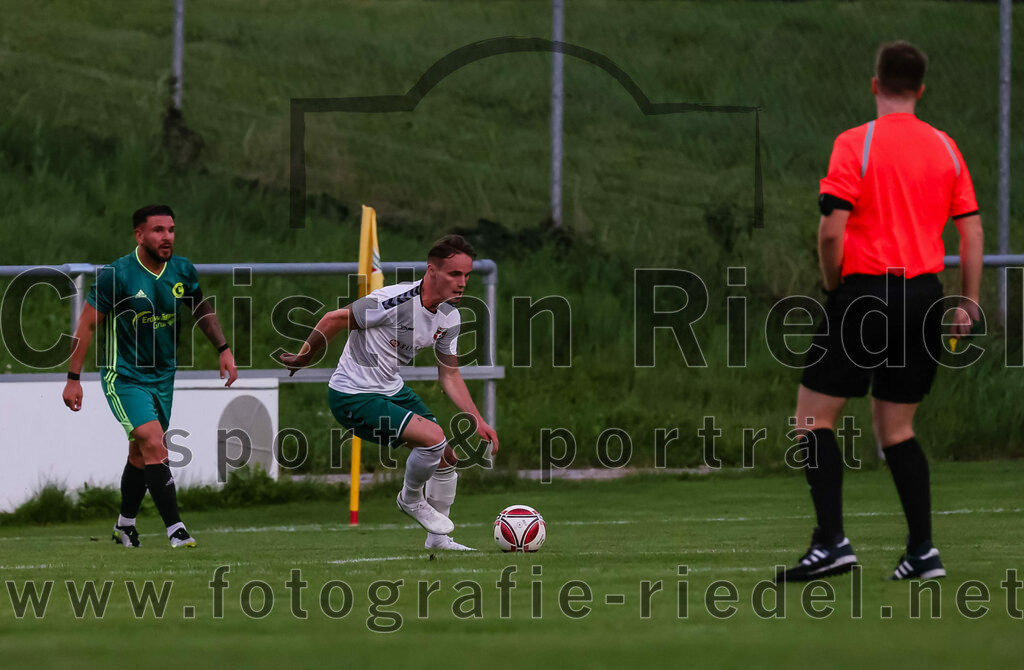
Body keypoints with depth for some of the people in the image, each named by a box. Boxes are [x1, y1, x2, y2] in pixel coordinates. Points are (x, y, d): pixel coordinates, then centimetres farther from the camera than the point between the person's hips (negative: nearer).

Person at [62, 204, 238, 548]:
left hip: (162, 375, 6)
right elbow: (86, 325, -10)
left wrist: (223, 349, 11)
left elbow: (202, 309, 19)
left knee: (141, 455, 14)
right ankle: (175, 530, -20)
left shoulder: (183, 271, -1)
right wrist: (73, 379, -11)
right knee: (154, 447, -19)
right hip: (123, 376, -6)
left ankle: (125, 524, 34)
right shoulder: (116, 275, -17)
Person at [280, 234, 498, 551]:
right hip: (353, 395, -9)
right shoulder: (395, 301, -29)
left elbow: (449, 375, 8)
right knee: (433, 438, -23)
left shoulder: (449, 316, -3)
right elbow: (334, 320, -18)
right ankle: (411, 498, 7)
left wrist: (478, 421, -2)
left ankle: (438, 539, 29)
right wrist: (303, 359, -4)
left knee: (447, 457, 10)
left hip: (392, 389, 9)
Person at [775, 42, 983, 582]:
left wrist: (834, 285, 2)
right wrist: (968, 303, 13)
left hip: (867, 294, -5)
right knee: (895, 427, 14)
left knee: (814, 416, 3)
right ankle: (922, 551, 5)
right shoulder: (944, 148, 8)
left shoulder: (855, 144, -7)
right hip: (925, 296, 5)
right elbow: (971, 229, 8)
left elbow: (831, 231, -14)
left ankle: (831, 542, -9)